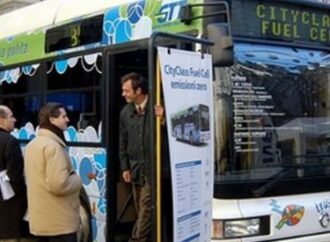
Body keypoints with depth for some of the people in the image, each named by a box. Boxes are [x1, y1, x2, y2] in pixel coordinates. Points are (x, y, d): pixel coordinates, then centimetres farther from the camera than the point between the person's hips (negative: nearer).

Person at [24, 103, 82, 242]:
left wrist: (70, 176, 17)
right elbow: (59, 184, -27)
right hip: (59, 222, -9)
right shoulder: (53, 146, -19)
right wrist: (77, 179, -9)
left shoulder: (32, 145, 13)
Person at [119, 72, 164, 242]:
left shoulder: (156, 108, -8)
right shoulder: (126, 112, 9)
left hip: (152, 167, -5)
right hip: (135, 168, 6)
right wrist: (124, 167, 11)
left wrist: (163, 118, -26)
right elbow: (123, 142, 14)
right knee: (140, 207, 11)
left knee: (146, 206, -8)